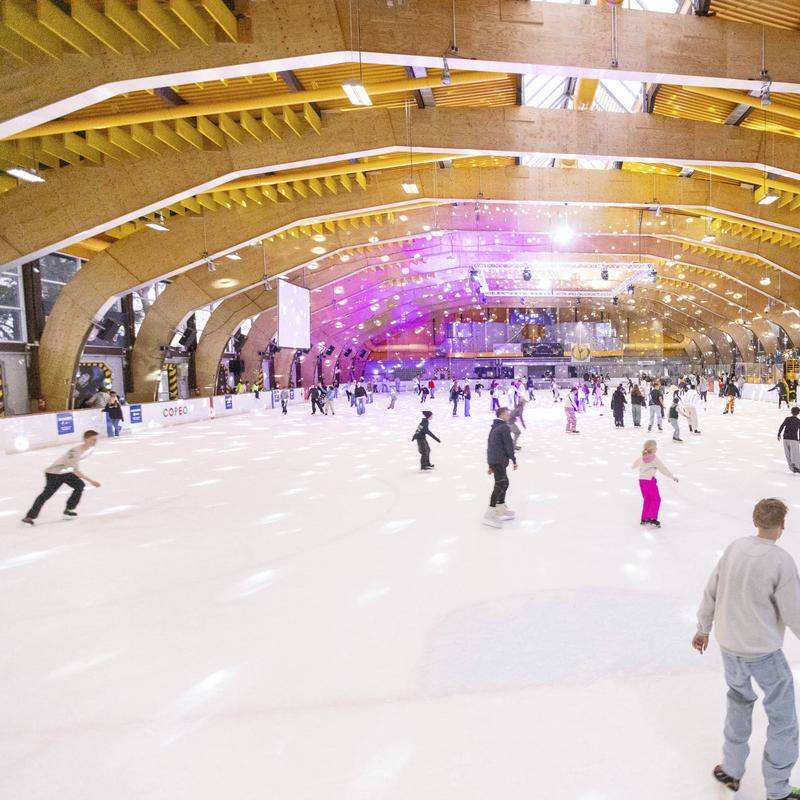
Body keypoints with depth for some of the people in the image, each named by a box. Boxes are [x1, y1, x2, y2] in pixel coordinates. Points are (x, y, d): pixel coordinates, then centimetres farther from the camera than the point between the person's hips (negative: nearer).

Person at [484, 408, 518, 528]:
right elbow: (509, 445, -14)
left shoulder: (493, 428, 19)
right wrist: (514, 460, -6)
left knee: (504, 482, 19)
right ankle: (490, 513, -18)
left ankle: (502, 509, 27)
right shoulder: (504, 427, -10)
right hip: (500, 460, -10)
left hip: (492, 460, 10)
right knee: (500, 484, -12)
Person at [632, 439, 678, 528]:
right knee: (655, 499, 2)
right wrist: (672, 477, -8)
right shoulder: (655, 459, -14)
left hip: (641, 480, 7)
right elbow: (663, 469, -14)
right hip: (650, 481, -7)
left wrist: (634, 466, 47)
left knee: (646, 499, 18)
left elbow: (635, 464, 24)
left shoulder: (642, 458, 6)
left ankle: (644, 519, 22)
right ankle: (652, 519, -5)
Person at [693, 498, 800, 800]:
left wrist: (703, 629, 17)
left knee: (739, 702, 25)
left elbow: (711, 591, 4)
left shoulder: (734, 548, -5)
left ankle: (731, 770, 36)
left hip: (729, 645, 5)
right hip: (765, 652, -5)